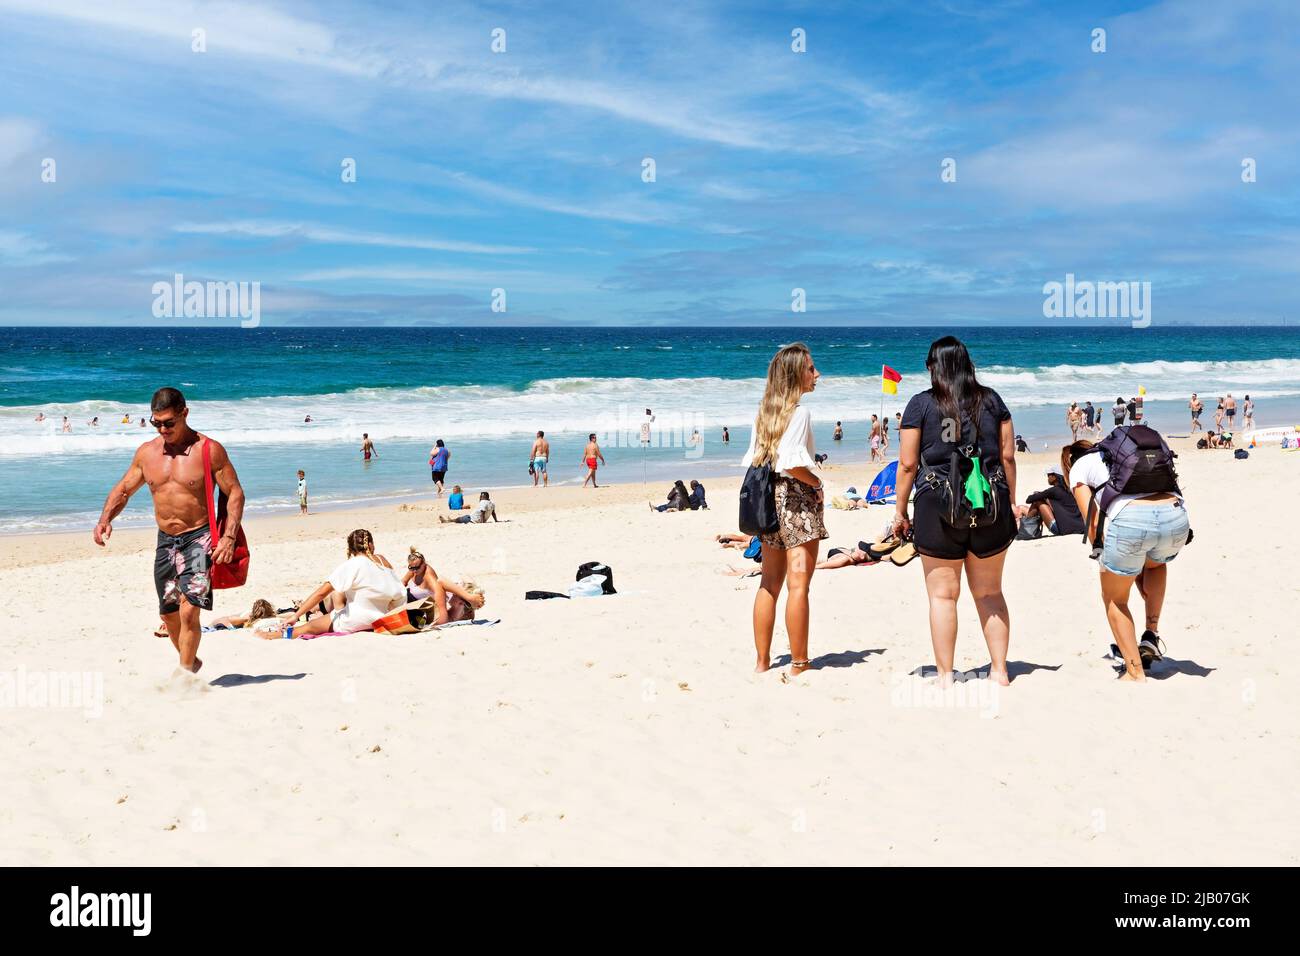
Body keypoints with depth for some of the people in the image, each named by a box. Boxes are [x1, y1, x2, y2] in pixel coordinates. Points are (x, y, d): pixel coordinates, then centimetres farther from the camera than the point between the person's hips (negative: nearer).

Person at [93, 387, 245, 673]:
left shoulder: (210, 450, -8)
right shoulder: (146, 452, 6)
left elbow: (235, 493, -7)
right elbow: (123, 489, 15)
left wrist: (229, 536, -18)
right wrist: (105, 519, -4)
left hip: (199, 539, -5)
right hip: (165, 542, 6)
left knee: (189, 611, -18)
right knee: (169, 615, 13)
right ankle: (190, 663, 36)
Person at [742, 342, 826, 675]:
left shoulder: (764, 411, 11)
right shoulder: (799, 412, -12)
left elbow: (752, 459, 12)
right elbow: (793, 462, -22)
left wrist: (765, 493, 17)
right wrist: (818, 484, -7)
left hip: (768, 495, 8)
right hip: (796, 497, -8)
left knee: (769, 583, 13)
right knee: (798, 584, -4)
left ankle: (763, 661, 17)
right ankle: (799, 663, 0)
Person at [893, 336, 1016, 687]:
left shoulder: (921, 404, -2)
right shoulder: (992, 400, 6)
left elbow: (907, 464, -3)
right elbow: (1008, 456, 7)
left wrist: (900, 511, 4)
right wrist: (1011, 500, 17)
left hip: (938, 505, -3)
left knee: (943, 594, 5)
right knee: (990, 592, 14)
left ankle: (945, 676, 7)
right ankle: (999, 670, 18)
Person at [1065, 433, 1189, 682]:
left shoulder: (1079, 467, 22)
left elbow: (1093, 523, 10)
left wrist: (1103, 563, 24)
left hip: (1131, 520, -5)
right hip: (1176, 514, 5)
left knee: (1115, 598, 21)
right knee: (1155, 564, 40)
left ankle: (1135, 673, 18)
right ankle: (1151, 635, 28)